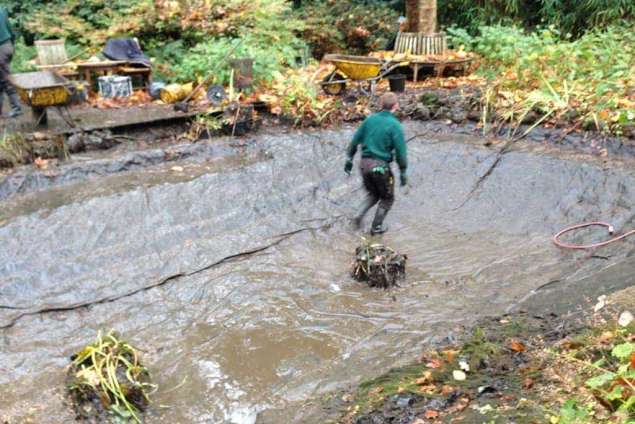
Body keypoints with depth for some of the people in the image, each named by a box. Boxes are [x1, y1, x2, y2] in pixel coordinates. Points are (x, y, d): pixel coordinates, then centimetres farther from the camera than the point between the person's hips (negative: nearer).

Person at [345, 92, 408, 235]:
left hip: (365, 163, 5)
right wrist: (403, 172, -3)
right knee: (387, 198, 18)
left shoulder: (370, 119, 3)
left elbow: (355, 140, 7)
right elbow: (400, 151, -13)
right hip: (381, 166, -5)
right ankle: (377, 227, 21)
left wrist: (349, 159, 17)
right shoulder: (395, 125, -12)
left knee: (373, 194, 27)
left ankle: (359, 216, 8)